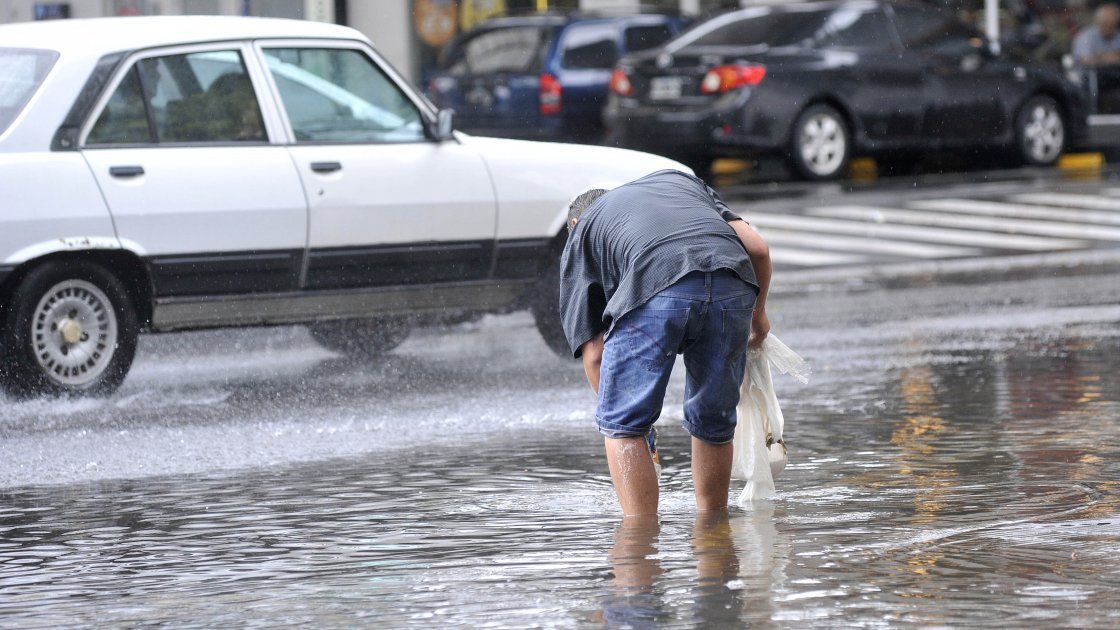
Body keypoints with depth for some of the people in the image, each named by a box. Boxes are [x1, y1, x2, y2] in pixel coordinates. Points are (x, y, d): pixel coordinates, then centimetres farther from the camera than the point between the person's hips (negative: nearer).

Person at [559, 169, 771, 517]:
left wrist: (621, 421, 34)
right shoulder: (679, 179, 41)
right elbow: (757, 247, 26)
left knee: (622, 424, 11)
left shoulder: (582, 232, 31)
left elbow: (593, 353, 23)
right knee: (713, 423, 21)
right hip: (732, 284, 4)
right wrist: (758, 312, 41)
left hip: (654, 288, -3)